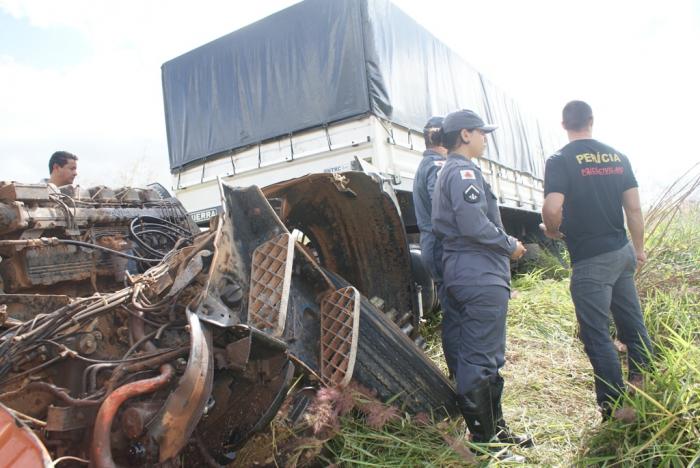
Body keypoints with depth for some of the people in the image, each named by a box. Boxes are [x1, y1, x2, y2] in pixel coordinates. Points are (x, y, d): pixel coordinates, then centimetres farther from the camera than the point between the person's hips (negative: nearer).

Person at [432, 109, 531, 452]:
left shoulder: (447, 172, 22)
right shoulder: (464, 171, -11)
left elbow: (441, 226, 23)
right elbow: (475, 225, -23)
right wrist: (510, 245, -7)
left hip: (469, 276, 11)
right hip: (481, 277, -11)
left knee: (488, 357, 17)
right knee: (480, 359, -4)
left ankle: (494, 428, 29)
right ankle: (483, 439, 5)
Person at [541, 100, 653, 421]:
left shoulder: (560, 161, -10)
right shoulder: (618, 157, 7)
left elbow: (552, 208, -23)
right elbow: (634, 208, 7)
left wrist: (553, 232, -2)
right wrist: (639, 249, 17)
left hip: (589, 262, -6)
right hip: (622, 253, 6)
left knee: (597, 336, 2)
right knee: (633, 325, 18)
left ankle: (615, 409, 8)